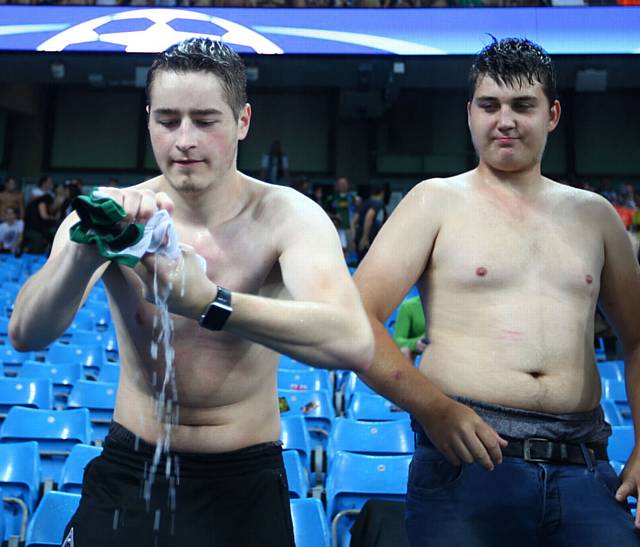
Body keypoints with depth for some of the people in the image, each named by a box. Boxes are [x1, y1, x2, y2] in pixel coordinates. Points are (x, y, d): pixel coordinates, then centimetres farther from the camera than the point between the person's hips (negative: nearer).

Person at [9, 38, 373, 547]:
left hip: (245, 484, -1)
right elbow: (27, 334, -22)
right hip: (127, 472, 1)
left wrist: (209, 303, -41)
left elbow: (354, 343, -30)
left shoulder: (289, 216, -14)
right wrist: (87, 247, -40)